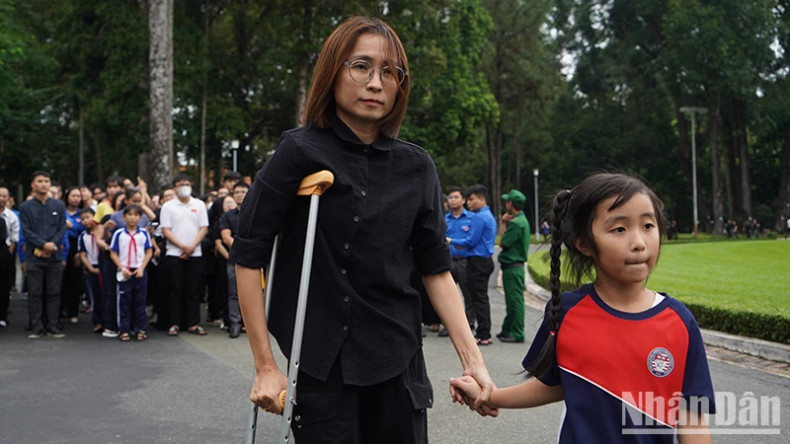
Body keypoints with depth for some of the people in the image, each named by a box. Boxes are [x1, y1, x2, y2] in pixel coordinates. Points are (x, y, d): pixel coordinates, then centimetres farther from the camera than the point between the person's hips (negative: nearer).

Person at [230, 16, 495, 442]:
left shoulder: (416, 167, 1)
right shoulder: (300, 153, -9)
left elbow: (436, 269, 5)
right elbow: (248, 257, -8)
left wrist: (473, 360, -2)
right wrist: (265, 366, -10)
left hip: (399, 365, 4)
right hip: (321, 366, -3)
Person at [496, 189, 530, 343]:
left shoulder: (516, 223, -18)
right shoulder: (521, 220, 14)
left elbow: (503, 243, -15)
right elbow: (507, 242, 15)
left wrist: (504, 224, -2)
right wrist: (506, 222, 6)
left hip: (513, 266, -11)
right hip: (513, 265, 11)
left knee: (515, 300, -5)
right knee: (512, 300, 16)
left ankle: (517, 334, -1)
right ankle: (508, 331, 26)